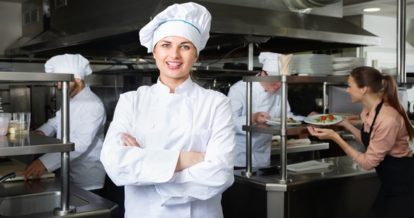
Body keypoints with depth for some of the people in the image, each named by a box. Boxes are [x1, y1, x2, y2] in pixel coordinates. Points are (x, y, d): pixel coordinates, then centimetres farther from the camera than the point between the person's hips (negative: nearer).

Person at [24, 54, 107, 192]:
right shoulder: (70, 100, 9)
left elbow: (80, 143, -32)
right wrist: (40, 132, -5)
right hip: (67, 173, 9)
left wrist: (45, 162, -40)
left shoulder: (93, 105, -22)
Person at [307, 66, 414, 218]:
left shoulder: (388, 119, -29)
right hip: (389, 182, 8)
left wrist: (335, 137, -25)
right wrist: (345, 124, 2)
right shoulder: (368, 110, -3)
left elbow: (368, 162, -23)